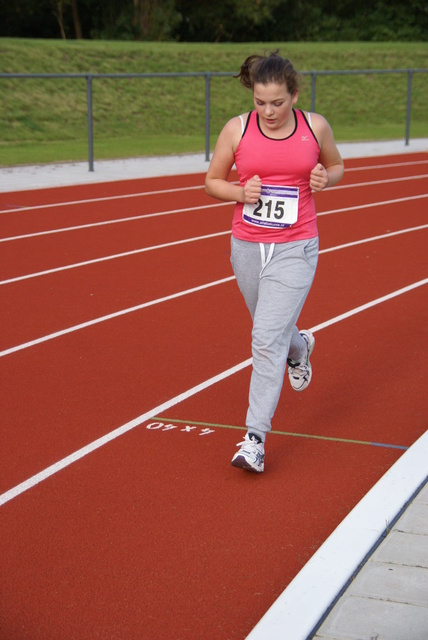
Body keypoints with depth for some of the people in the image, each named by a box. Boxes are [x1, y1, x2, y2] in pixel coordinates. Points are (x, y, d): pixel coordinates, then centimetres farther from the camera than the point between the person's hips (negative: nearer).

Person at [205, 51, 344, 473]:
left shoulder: (315, 127, -4)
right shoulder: (237, 129, -5)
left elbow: (336, 165, 14)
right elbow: (211, 181, 6)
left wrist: (326, 179, -9)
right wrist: (241, 192, -15)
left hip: (295, 249, -3)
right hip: (247, 247, 3)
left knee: (267, 339, -13)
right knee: (274, 331, 21)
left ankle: (255, 438, -7)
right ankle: (299, 347, 59)